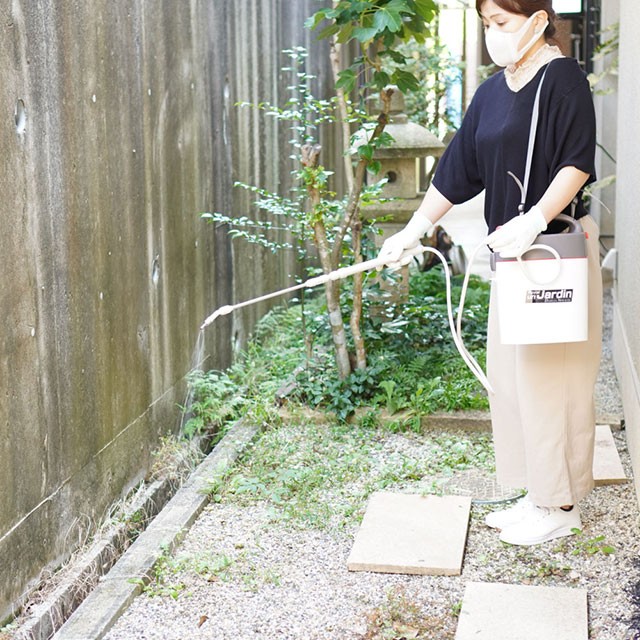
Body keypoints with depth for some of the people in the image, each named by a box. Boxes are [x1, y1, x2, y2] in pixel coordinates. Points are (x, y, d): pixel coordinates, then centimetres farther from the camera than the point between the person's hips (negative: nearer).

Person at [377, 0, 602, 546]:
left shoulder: (563, 78, -10)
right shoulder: (492, 93, 13)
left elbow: (577, 162, -18)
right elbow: (458, 172, 15)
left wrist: (535, 219, -30)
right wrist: (413, 231, 12)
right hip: (513, 253, 8)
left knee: (551, 374, -3)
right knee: (511, 375, 11)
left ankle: (563, 506, 11)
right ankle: (538, 496, 23)